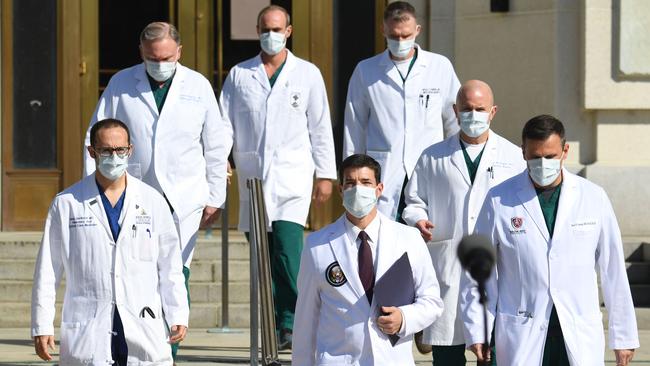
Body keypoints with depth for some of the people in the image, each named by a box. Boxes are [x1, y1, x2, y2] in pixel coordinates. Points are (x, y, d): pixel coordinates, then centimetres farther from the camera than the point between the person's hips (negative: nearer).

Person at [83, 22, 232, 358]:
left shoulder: (198, 86, 5)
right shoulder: (120, 84, 4)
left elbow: (216, 144, 10)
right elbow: (97, 139, 7)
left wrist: (215, 198, 8)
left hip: (183, 199, 0)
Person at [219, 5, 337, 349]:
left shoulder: (308, 74, 8)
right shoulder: (239, 75, 11)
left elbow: (320, 127, 9)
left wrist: (325, 175, 5)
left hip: (293, 178, -2)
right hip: (253, 177, 2)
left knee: (287, 248, -17)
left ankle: (291, 323, -11)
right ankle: (273, 327, 7)